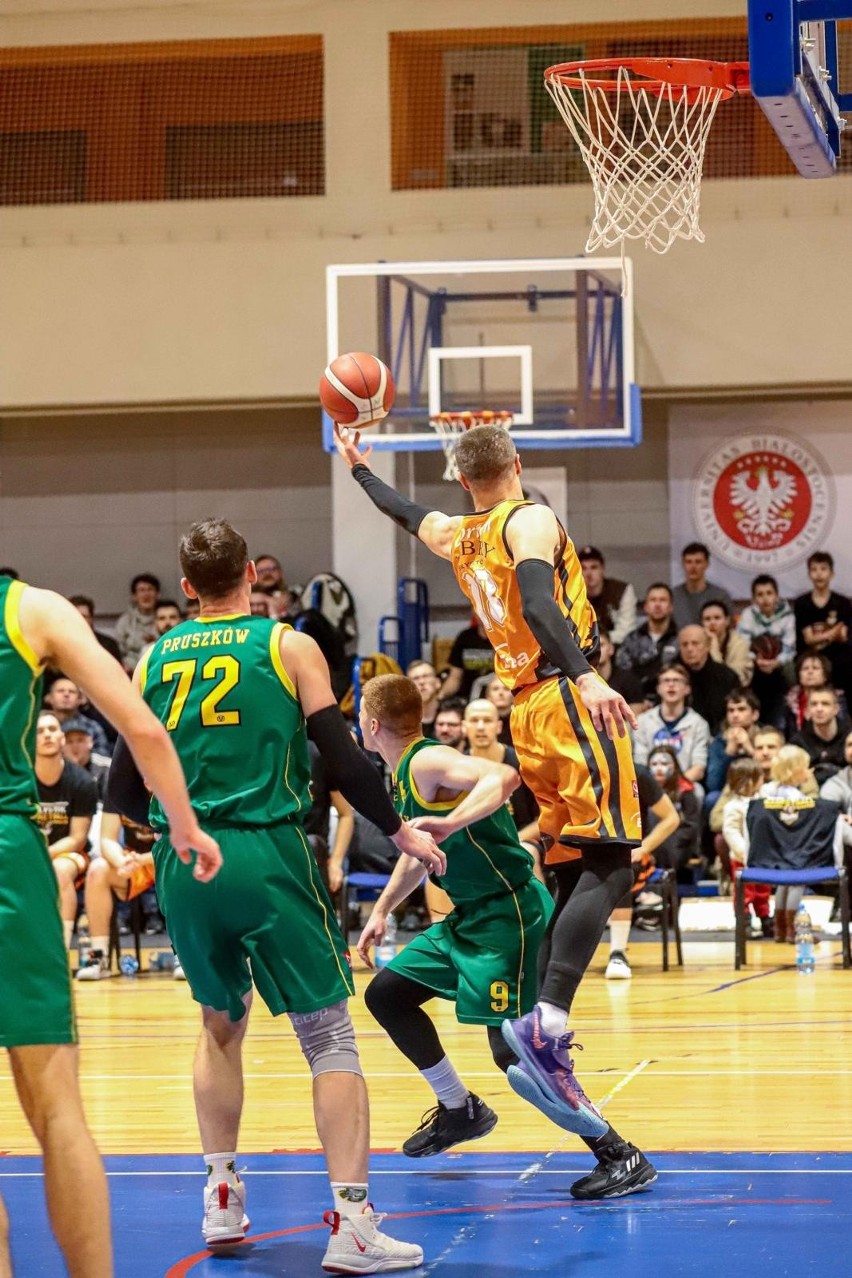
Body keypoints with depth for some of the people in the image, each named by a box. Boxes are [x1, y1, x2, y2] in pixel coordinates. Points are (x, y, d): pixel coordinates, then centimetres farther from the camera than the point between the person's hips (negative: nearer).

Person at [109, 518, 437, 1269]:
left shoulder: (154, 660, 10)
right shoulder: (287, 645, 1)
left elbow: (126, 792, 11)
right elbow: (341, 757, -6)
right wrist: (400, 831, 7)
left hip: (185, 866, 4)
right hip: (267, 855, -4)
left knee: (221, 1024, 24)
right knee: (330, 1038, 1)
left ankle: (221, 1201, 26)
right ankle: (352, 1223, -7)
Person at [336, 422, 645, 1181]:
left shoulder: (456, 536, 17)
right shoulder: (530, 520, -3)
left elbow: (404, 511, 39)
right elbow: (538, 601, -22)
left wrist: (358, 466, 58)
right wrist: (585, 674, -35)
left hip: (529, 712, 8)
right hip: (568, 701, -8)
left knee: (572, 870, 14)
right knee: (609, 863, -15)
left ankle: (541, 1029, 10)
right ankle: (547, 1031, -30)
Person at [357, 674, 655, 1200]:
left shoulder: (427, 763, -17)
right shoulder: (404, 775, 13)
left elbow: (504, 776, -36)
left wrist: (451, 822, -48)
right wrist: (382, 909, 30)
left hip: (509, 915, -10)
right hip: (470, 918, 10)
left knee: (513, 1049, -15)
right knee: (386, 994, 16)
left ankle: (622, 1156, -10)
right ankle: (459, 1110, 28)